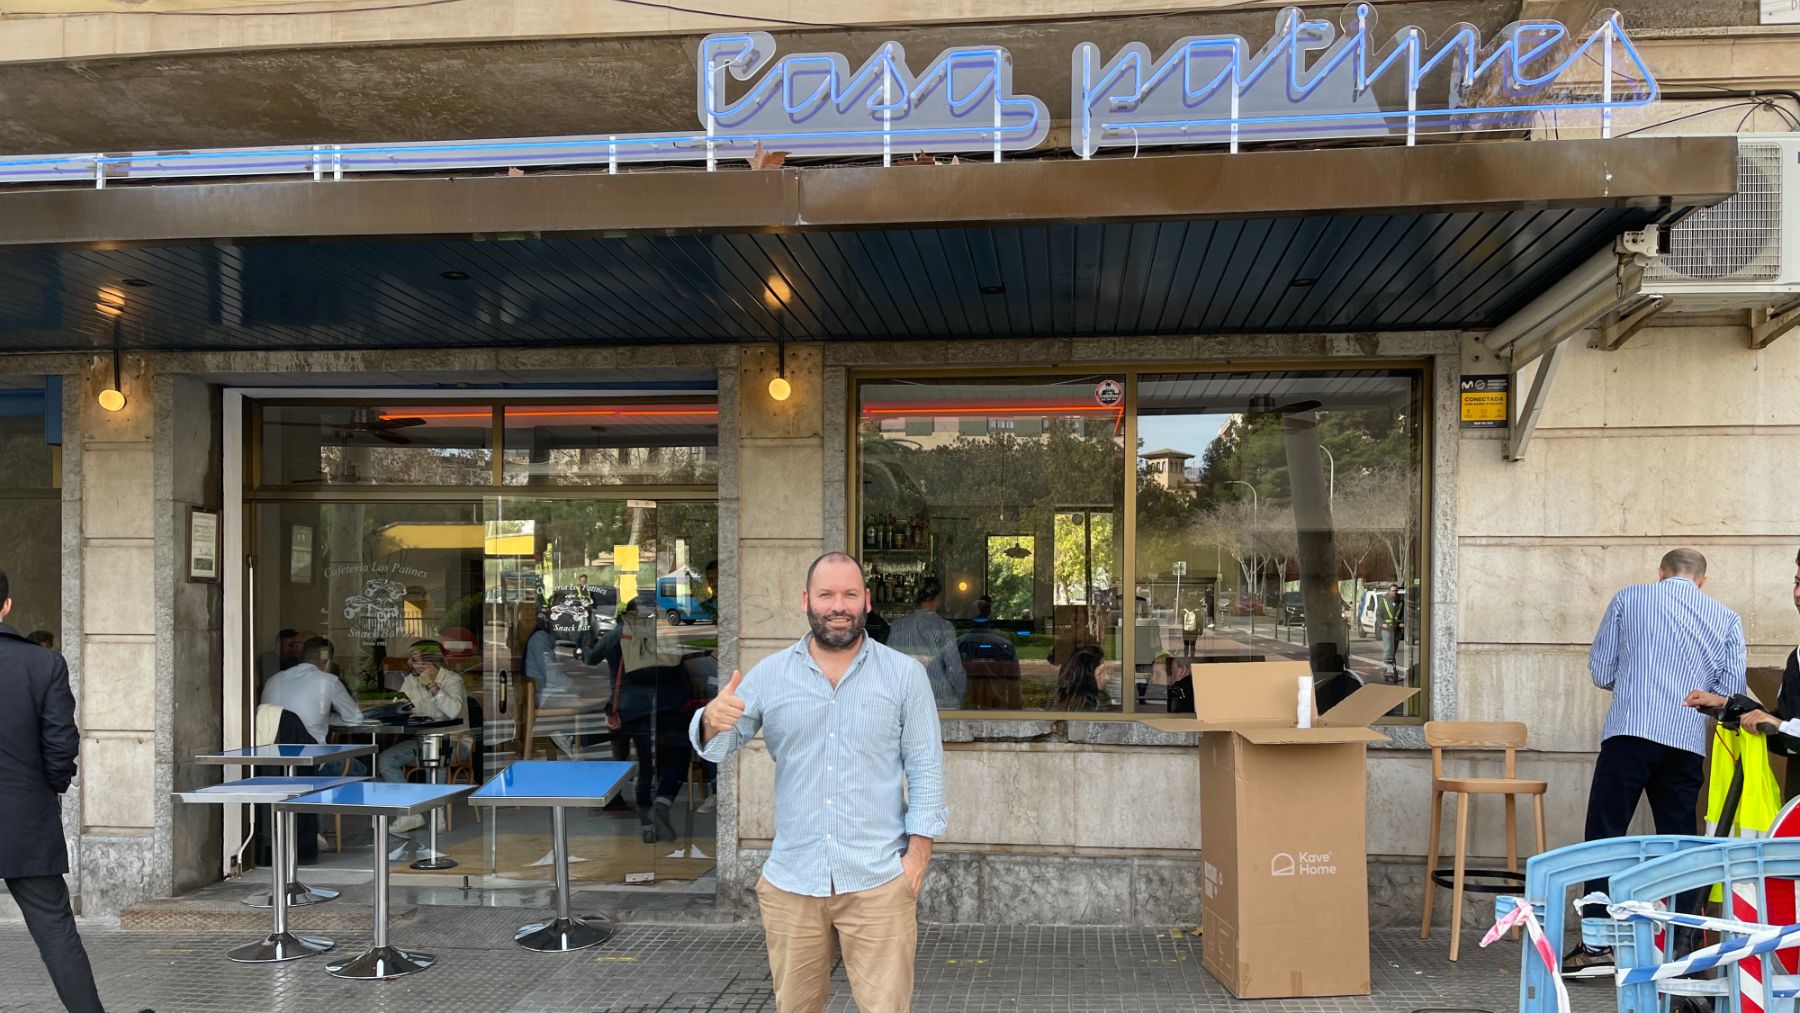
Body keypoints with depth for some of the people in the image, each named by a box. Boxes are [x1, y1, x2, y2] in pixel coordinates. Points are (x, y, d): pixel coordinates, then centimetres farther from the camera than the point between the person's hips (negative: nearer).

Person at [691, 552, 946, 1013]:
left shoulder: (905, 674, 0)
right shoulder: (768, 674, 3)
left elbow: (925, 767, 1)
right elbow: (719, 748, 0)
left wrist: (918, 851, -7)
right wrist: (712, 721, -23)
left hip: (878, 880, -2)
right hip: (790, 880, 2)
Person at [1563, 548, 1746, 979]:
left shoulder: (1629, 599, 10)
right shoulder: (1728, 619, 14)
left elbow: (1600, 672, 9)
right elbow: (1731, 691, 7)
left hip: (1630, 733, -2)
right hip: (1689, 742, 3)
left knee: (1605, 835, -1)